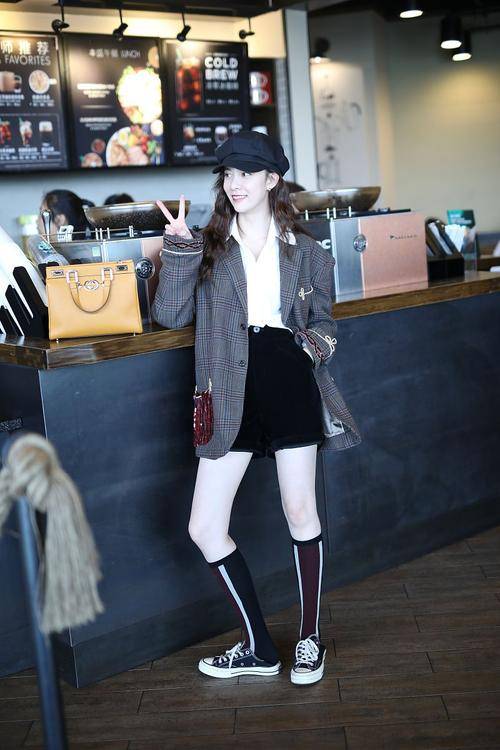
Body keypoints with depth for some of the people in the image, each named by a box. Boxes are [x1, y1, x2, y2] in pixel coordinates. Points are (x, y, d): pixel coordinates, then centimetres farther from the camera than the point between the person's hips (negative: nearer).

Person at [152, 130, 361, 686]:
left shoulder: (305, 252, 10)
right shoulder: (207, 247, 9)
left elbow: (323, 320, 20)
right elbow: (169, 315, -2)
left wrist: (319, 343, -2)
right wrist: (177, 249, -9)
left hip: (289, 384, -1)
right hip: (232, 396, 1)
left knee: (301, 515, 5)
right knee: (204, 528, -1)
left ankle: (310, 639, 26)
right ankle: (258, 648, 16)